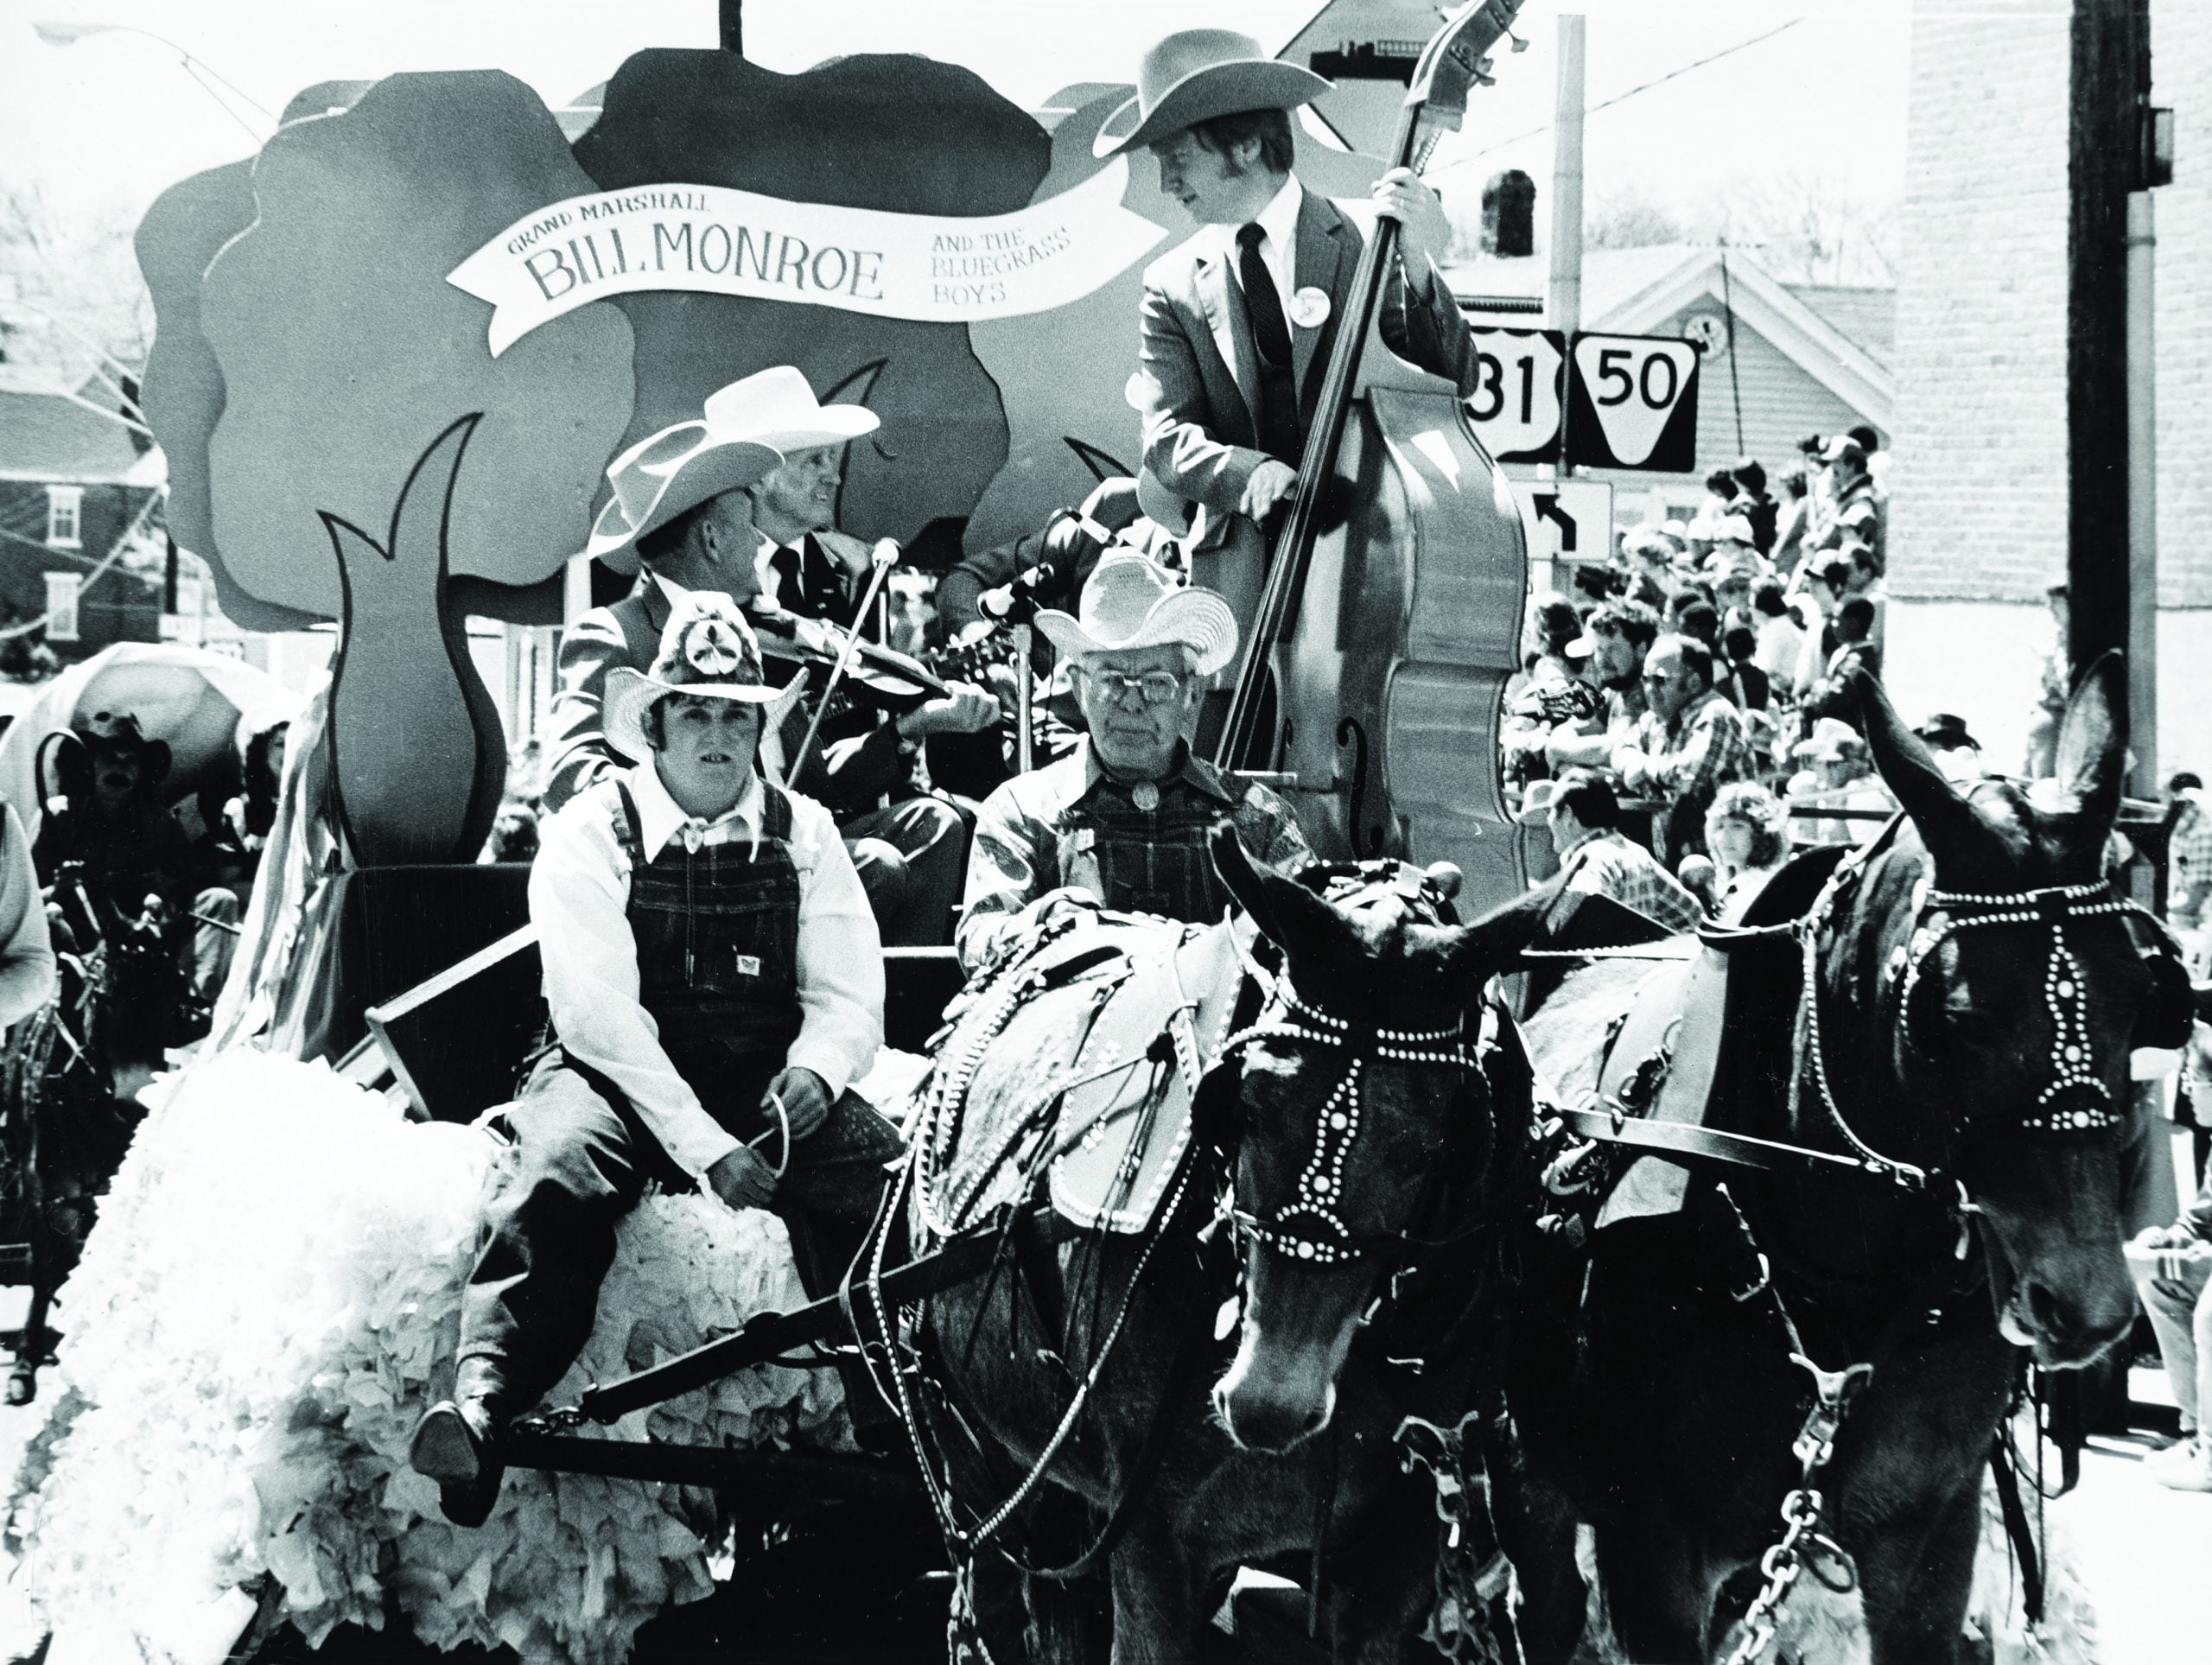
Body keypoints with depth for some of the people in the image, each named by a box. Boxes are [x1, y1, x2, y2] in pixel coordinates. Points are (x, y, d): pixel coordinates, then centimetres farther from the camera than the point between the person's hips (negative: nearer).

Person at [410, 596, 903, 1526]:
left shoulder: (803, 834, 9)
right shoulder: (590, 833, -2)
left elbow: (849, 996, 8)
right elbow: (600, 1012, -13)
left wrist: (814, 1070, -18)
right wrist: (703, 1147, -23)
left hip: (765, 1081, 3)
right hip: (621, 1076, -3)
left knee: (882, 1175, -26)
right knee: (563, 1170, -35)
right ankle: (483, 1406, -46)